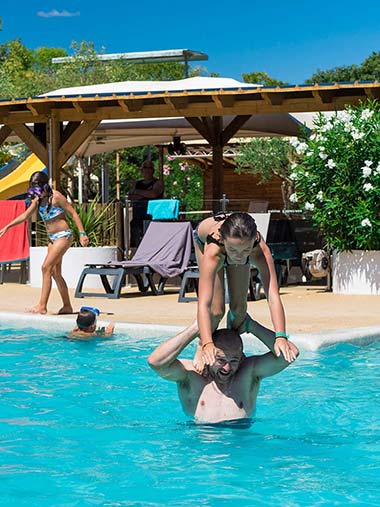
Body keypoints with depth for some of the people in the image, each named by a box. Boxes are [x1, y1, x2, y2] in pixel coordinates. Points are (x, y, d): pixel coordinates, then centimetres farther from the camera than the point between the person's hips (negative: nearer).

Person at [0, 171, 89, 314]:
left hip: (63, 235, -9)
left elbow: (73, 213, -12)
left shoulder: (56, 196, -13)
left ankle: (42, 306, -17)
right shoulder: (38, 200, 9)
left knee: (46, 267, -16)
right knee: (55, 273, 8)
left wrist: (82, 234, -16)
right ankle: (67, 306, 16)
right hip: (52, 238, 9)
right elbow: (25, 215, 18)